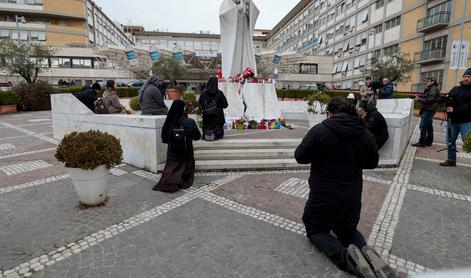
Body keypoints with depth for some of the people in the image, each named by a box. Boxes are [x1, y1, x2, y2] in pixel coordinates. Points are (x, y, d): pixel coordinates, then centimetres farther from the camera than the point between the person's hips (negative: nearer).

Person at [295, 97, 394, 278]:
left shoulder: (319, 130, -16)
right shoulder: (366, 134, -1)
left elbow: (300, 157, -11)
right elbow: (373, 163, 12)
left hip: (323, 198, -4)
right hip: (352, 198, 5)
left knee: (314, 229, 18)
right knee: (347, 229, 29)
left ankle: (344, 255, -9)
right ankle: (364, 250, -2)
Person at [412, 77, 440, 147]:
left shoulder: (434, 89, -11)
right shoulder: (430, 89, 21)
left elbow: (429, 100, -20)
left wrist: (419, 99, -13)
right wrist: (420, 97, 2)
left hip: (428, 110, -10)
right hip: (428, 110, 10)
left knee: (423, 126, -12)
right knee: (429, 126, 12)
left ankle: (422, 142, -10)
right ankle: (429, 141, 18)